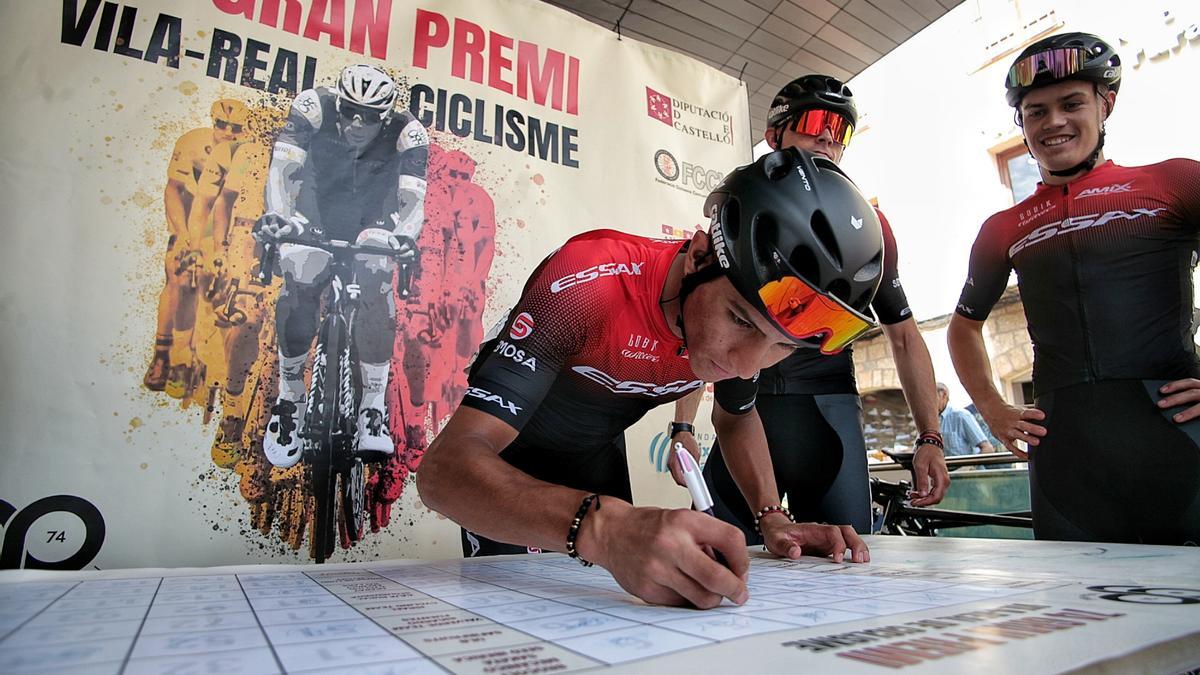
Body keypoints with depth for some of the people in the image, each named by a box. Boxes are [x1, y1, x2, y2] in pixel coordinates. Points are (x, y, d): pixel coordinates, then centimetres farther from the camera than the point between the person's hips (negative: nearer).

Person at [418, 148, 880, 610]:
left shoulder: (747, 301, -21)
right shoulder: (589, 278, -42)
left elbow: (738, 417, 0)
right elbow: (444, 467, -48)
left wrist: (772, 517, -17)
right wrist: (602, 527, -65)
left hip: (598, 451, 5)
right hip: (504, 458, -4)